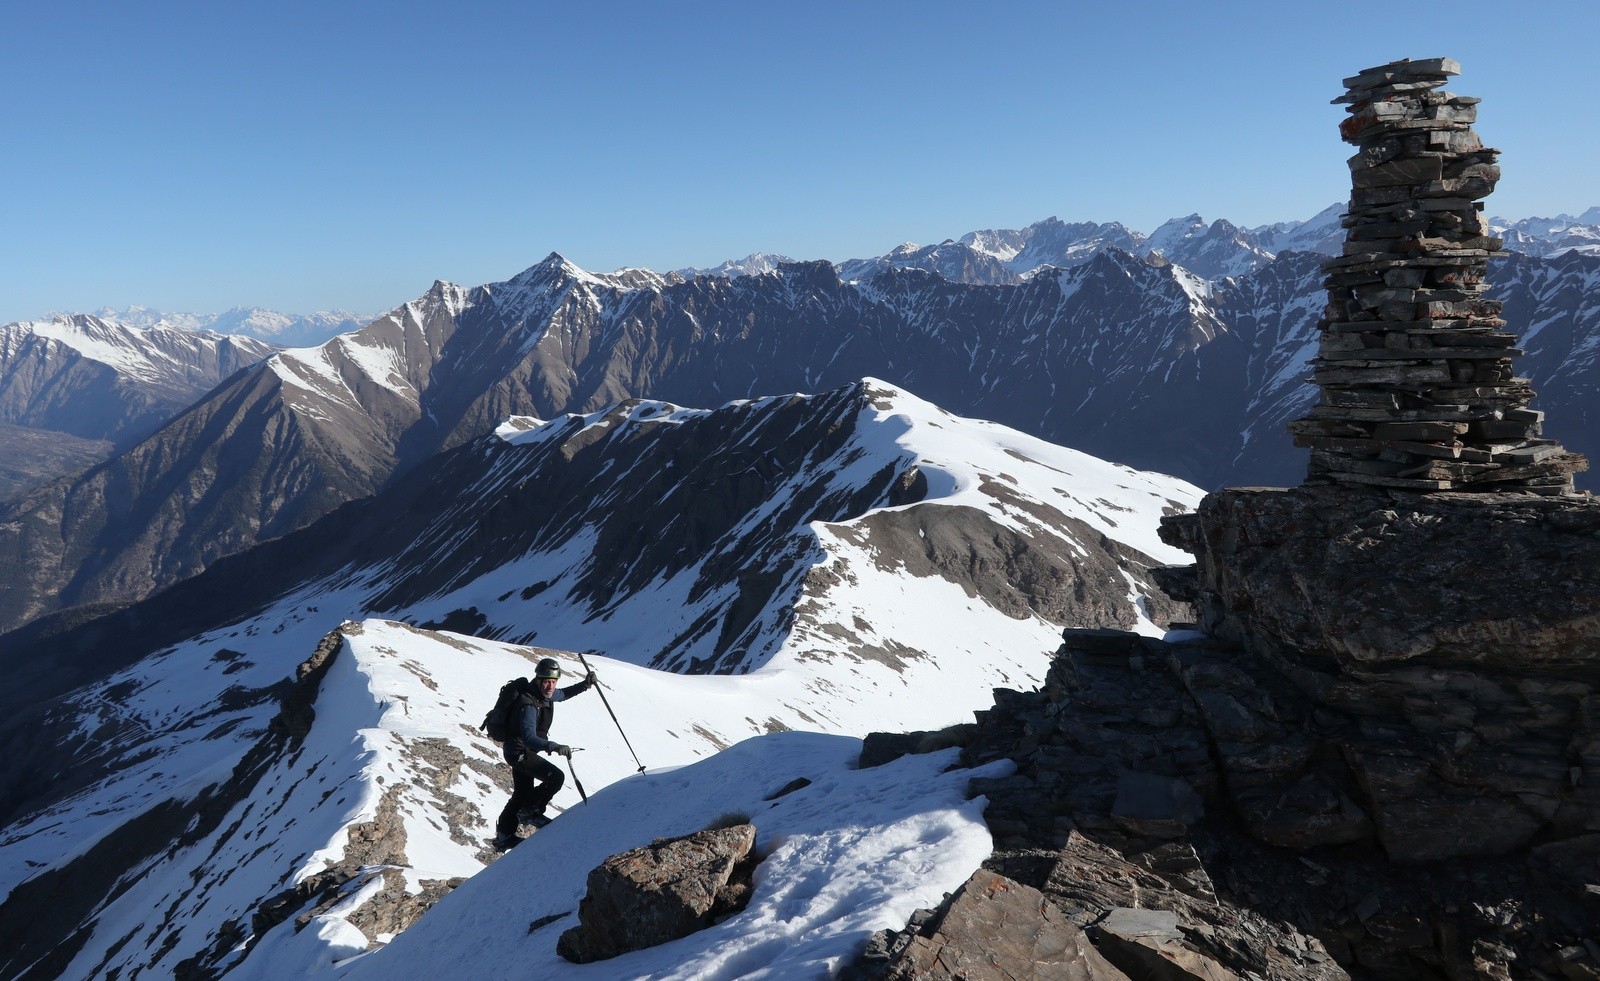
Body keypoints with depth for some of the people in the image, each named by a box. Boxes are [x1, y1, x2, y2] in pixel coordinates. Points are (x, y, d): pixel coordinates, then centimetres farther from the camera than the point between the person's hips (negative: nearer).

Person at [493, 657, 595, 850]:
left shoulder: (545, 695, -2)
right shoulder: (529, 703, -30)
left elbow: (562, 694, 23)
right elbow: (528, 737, -40)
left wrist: (584, 685, 11)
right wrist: (554, 747, -53)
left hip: (524, 752, 10)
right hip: (520, 752, -10)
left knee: (522, 793, 22)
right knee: (555, 777, -20)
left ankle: (504, 835, 37)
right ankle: (530, 811, -1)